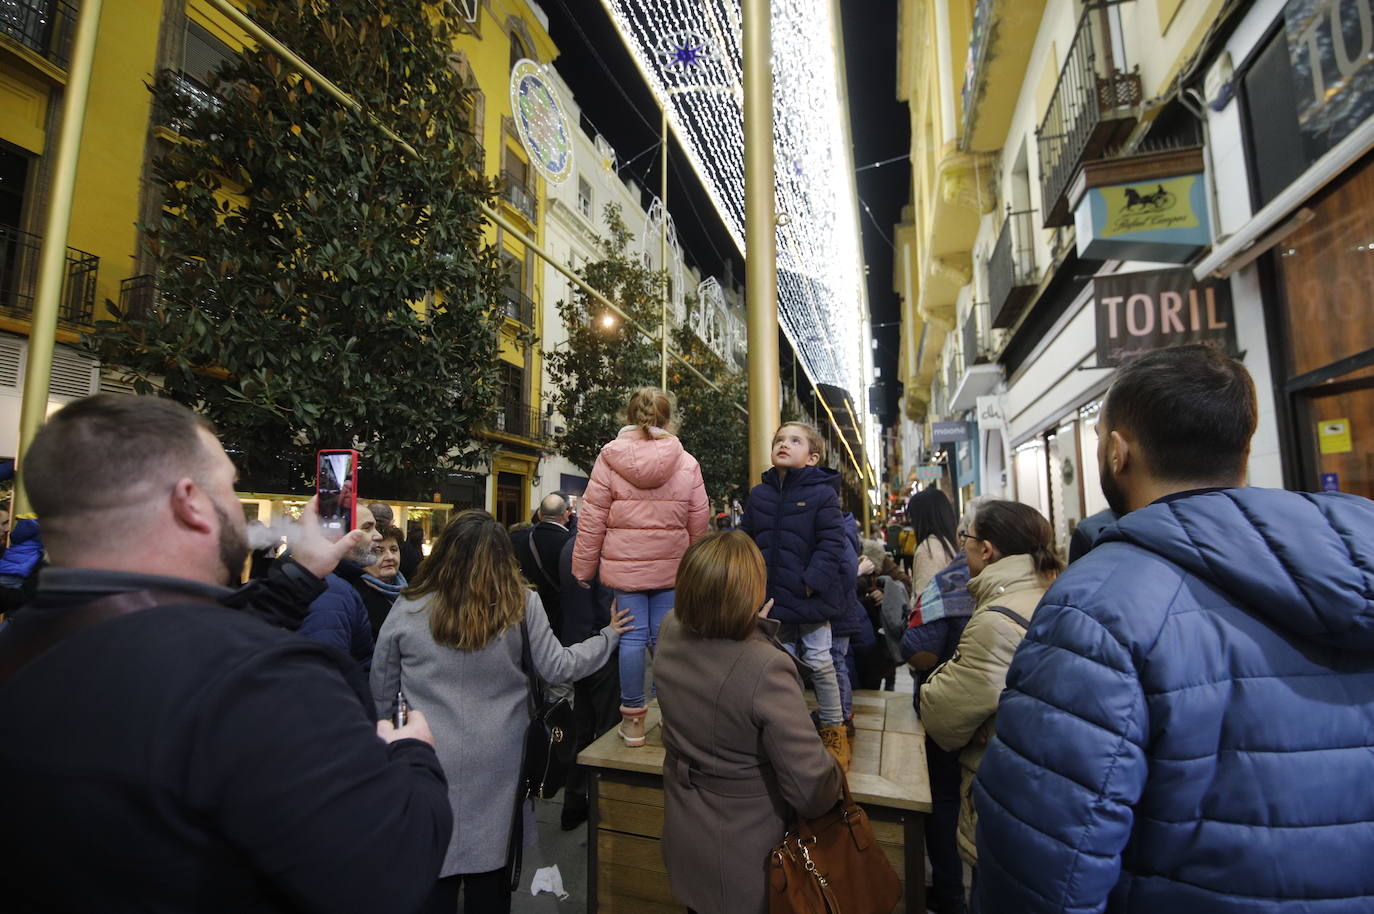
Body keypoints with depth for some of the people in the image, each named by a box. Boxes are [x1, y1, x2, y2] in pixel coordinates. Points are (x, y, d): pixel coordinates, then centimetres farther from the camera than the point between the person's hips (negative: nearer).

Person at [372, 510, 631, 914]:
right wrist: (608, 636, 8)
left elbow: (381, 694, 3)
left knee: (433, 875, 16)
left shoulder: (407, 609, -8)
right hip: (498, 764, 1)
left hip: (429, 763, 0)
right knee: (490, 869, 19)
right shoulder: (521, 604, -11)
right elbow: (557, 668, -5)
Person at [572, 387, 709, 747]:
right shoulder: (687, 463, 0)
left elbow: (591, 522, -3)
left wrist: (582, 572, 4)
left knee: (632, 637, 7)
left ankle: (633, 720, 19)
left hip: (623, 565, -1)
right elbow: (698, 525, 4)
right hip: (671, 568, 1)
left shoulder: (609, 459, -3)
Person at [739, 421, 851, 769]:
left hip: (811, 597, -4)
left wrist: (812, 582, -19)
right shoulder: (759, 495, 3)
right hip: (774, 599, 5)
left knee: (818, 662, 7)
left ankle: (833, 727, 28)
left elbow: (831, 544, -13)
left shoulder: (822, 493, -11)